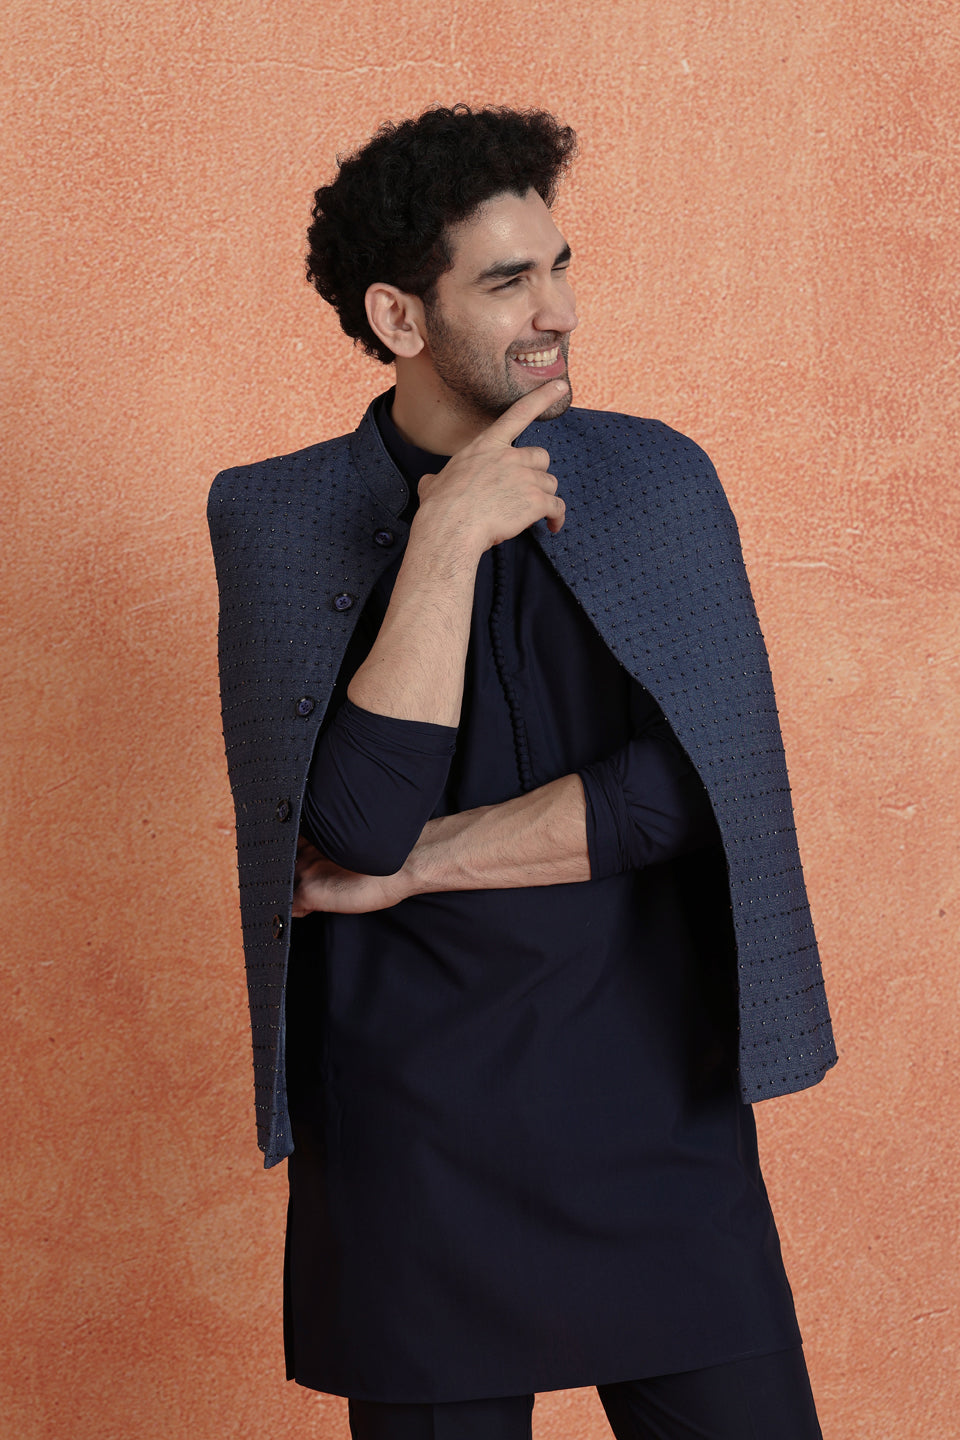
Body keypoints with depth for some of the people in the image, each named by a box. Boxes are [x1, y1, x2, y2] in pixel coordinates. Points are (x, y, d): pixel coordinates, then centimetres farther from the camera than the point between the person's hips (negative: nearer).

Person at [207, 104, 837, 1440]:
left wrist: (409, 869, -10)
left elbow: (690, 781, -8)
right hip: (415, 1119, -2)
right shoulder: (279, 516, -3)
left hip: (656, 1095, 2)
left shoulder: (661, 480, 3)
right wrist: (447, 537, -17)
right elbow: (364, 818, -16)